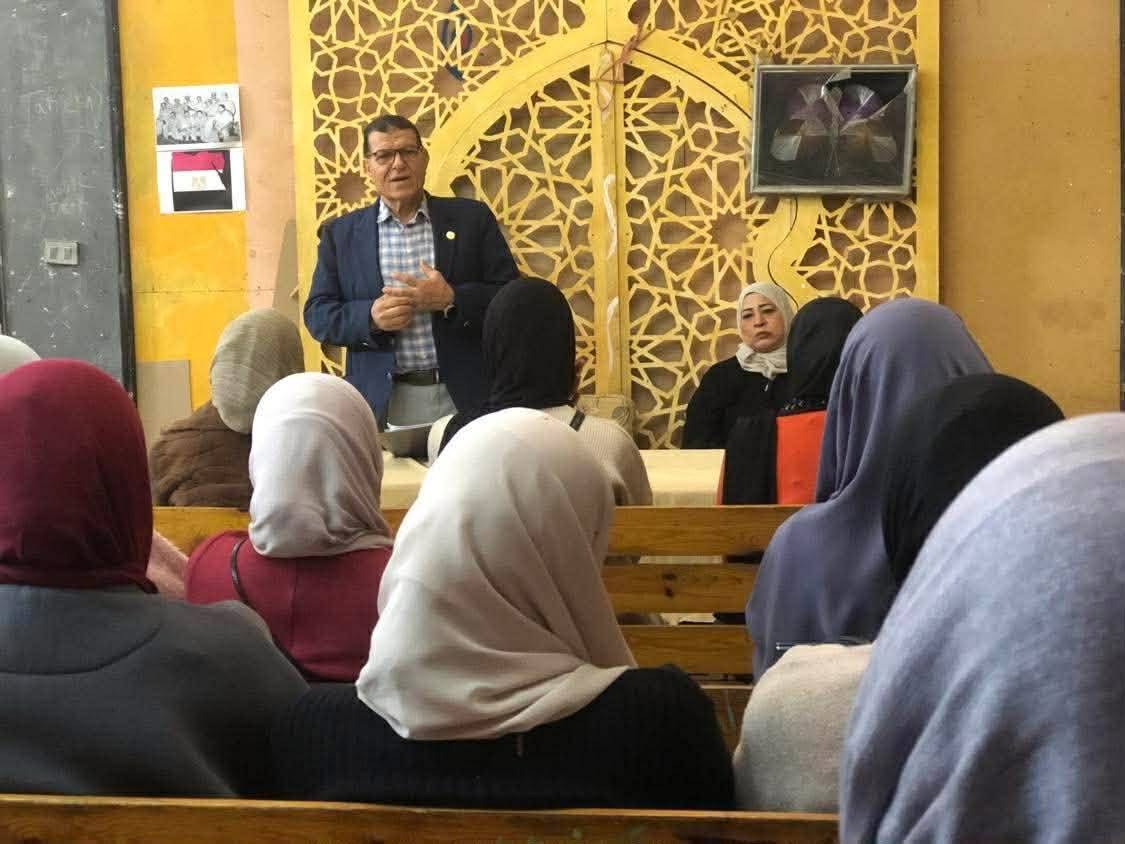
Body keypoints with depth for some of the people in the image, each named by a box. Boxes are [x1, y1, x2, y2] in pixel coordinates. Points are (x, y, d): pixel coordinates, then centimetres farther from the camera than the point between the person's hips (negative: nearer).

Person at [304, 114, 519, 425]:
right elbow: (317, 315, 4)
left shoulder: (471, 218, 4)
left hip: (466, 395, 0)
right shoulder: (340, 234, 6)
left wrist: (451, 300, -17)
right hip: (381, 402, 0)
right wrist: (371, 317, -15)